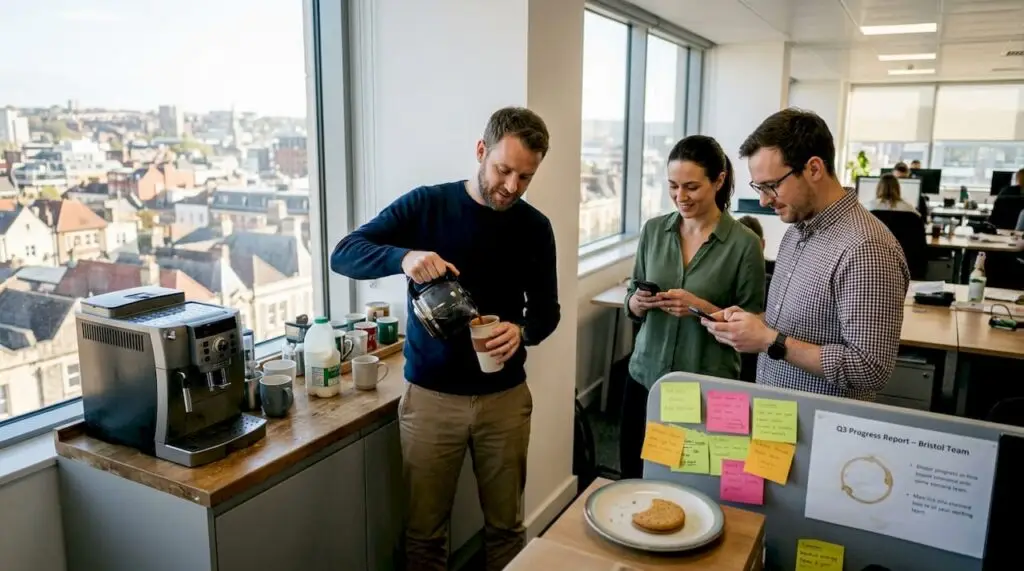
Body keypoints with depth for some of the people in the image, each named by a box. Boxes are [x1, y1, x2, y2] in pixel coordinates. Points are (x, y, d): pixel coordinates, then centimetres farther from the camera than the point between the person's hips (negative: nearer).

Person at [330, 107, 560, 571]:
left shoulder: (535, 227, -1)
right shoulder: (426, 204, -7)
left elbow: (546, 310, 5)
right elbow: (344, 254, -10)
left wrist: (521, 332, -18)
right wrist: (403, 257, -30)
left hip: (505, 397, 2)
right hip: (430, 396, -1)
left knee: (506, 526, 16)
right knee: (424, 532, 12)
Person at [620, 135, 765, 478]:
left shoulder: (744, 244, -11)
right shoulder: (653, 230, 1)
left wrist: (701, 307, -21)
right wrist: (638, 302, -13)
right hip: (645, 377, 4)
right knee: (633, 478, 16)